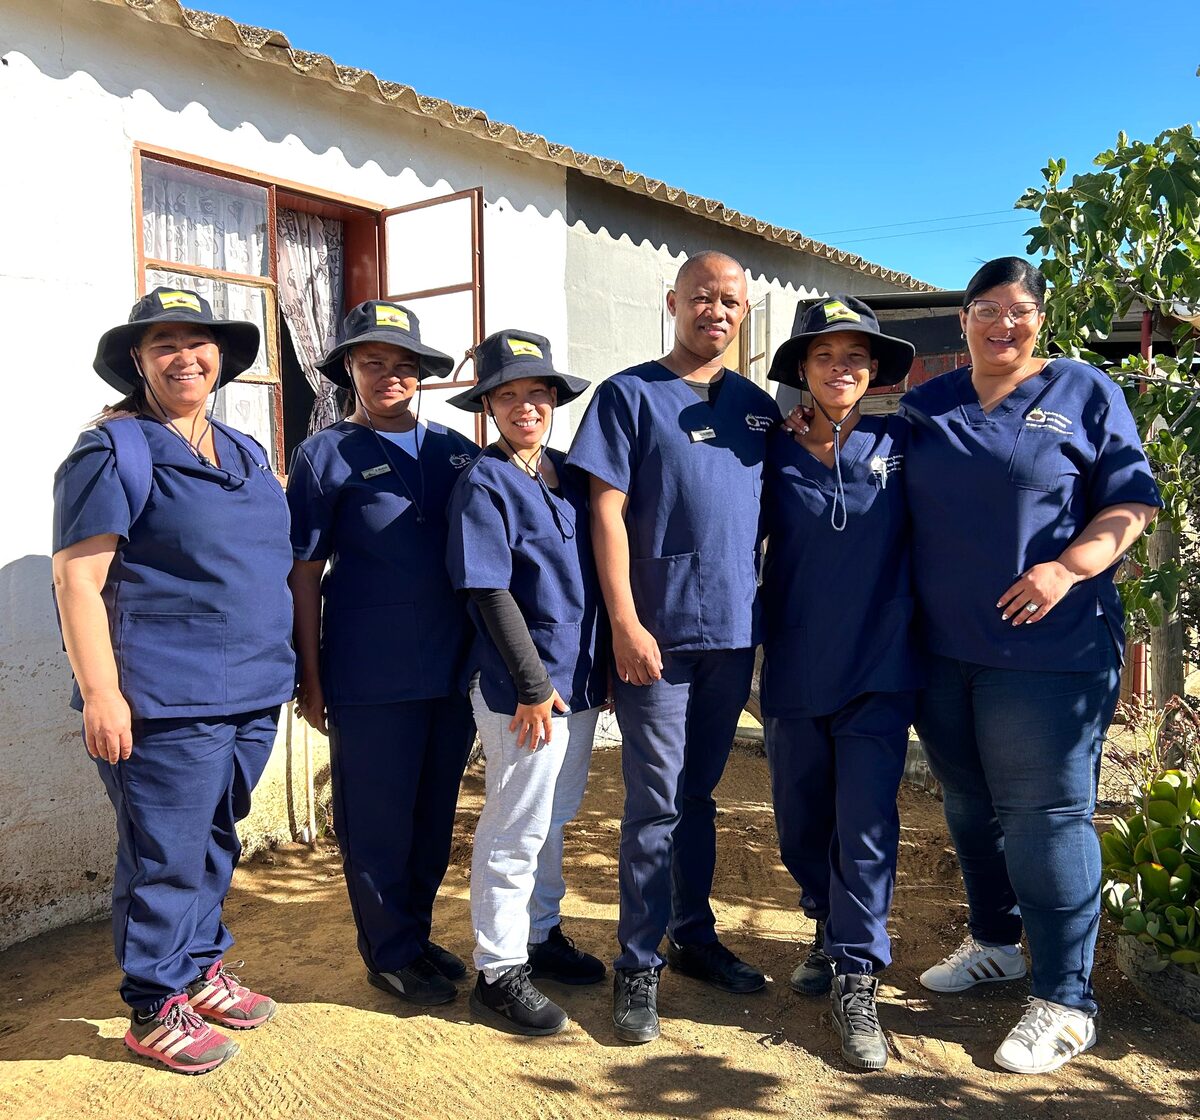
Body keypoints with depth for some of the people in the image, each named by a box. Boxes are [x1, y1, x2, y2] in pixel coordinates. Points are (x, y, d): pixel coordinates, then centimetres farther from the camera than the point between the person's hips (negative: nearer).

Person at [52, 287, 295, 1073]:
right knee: (166, 858, 3)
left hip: (252, 692, 7)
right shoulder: (114, 451, -7)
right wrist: (100, 692, -17)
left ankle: (202, 969, 37)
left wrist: (291, 668, 18)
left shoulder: (246, 453, 15)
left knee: (217, 842, 19)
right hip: (166, 703, -7)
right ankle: (155, 1010, 21)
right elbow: (77, 576, -12)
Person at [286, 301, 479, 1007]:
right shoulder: (327, 455, -2)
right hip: (369, 676, -4)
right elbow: (305, 571, -2)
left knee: (435, 812, 16)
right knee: (377, 818, 7)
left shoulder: (457, 451, 10)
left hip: (453, 668, 5)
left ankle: (418, 934, 34)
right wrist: (311, 677, -5)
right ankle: (391, 954, 26)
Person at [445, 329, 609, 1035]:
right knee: (516, 830, 3)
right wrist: (533, 685, -16)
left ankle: (541, 936, 37)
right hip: (522, 687, -7)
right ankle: (499, 972, 18)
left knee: (555, 817, 20)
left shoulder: (570, 474, 10)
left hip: (580, 678, 7)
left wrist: (601, 666, 11)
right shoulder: (485, 483, -10)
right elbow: (490, 593, -15)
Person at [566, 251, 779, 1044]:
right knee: (656, 803, 0)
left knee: (699, 794, 16)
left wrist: (772, 613, 9)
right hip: (658, 633, -4)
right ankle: (639, 966, 14)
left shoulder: (758, 406, 11)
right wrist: (626, 623, -14)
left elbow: (775, 513, 16)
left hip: (734, 629, 5)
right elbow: (607, 511, -8)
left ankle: (694, 934, 31)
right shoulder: (631, 394, -2)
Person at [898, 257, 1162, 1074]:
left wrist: (1068, 568, -17)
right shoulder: (927, 406, 10)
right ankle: (994, 942, 37)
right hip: (942, 647, 5)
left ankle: (1065, 1000, 13)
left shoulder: (1084, 394, 1)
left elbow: (1131, 503, -3)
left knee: (1044, 814, -1)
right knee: (968, 805, 16)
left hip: (1048, 648, -4)